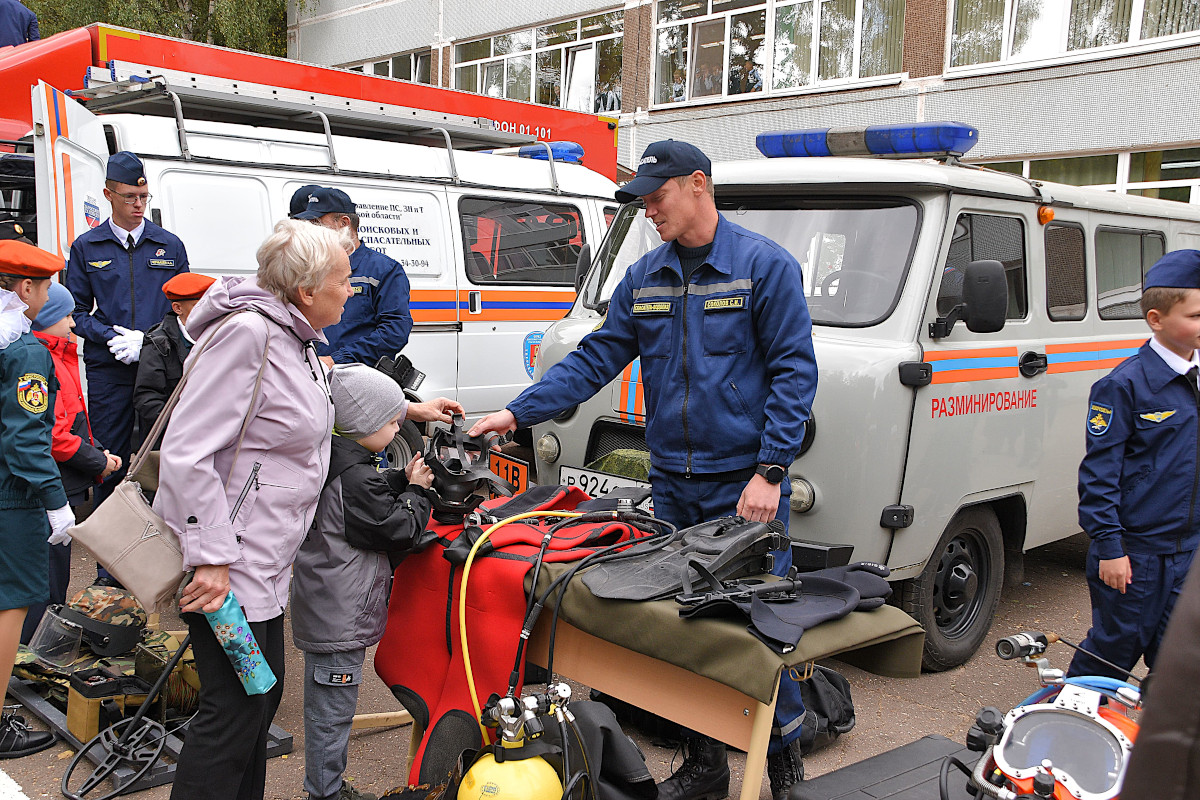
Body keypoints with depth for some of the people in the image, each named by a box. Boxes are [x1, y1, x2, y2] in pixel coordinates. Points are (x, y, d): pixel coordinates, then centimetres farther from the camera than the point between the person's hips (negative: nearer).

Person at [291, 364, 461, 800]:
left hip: (325, 611, 11)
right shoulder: (356, 476, -23)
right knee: (332, 710, 2)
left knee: (327, 706, 20)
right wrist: (416, 489, -2)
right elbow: (398, 530, -16)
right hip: (340, 618, -11)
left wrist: (403, 478, 9)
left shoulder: (331, 458, 7)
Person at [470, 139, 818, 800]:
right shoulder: (644, 278, 9)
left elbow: (794, 372, -9)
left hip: (746, 482, -5)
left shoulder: (764, 265, -6)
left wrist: (769, 472, -15)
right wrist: (516, 412, -2)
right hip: (672, 485, 5)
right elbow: (594, 360, 8)